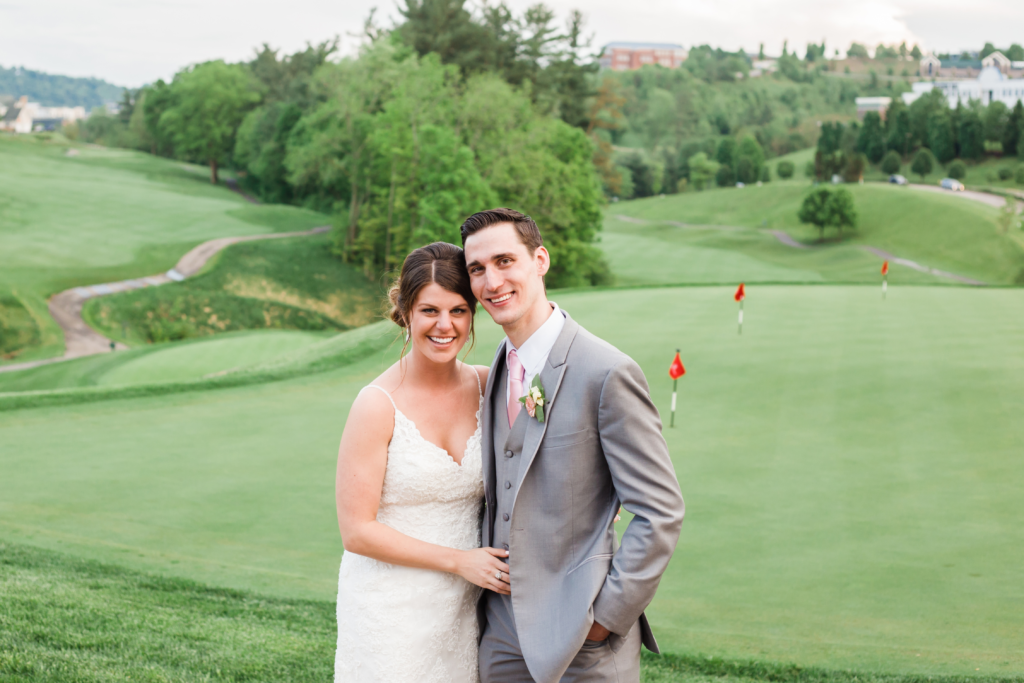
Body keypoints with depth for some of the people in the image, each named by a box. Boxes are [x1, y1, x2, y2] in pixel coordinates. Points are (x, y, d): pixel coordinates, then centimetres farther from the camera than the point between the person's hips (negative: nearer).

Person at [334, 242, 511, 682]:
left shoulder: (486, 387, -1)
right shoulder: (378, 406, -14)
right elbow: (357, 531, -13)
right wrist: (457, 560, -14)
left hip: (464, 610, 4)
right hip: (391, 610, -4)